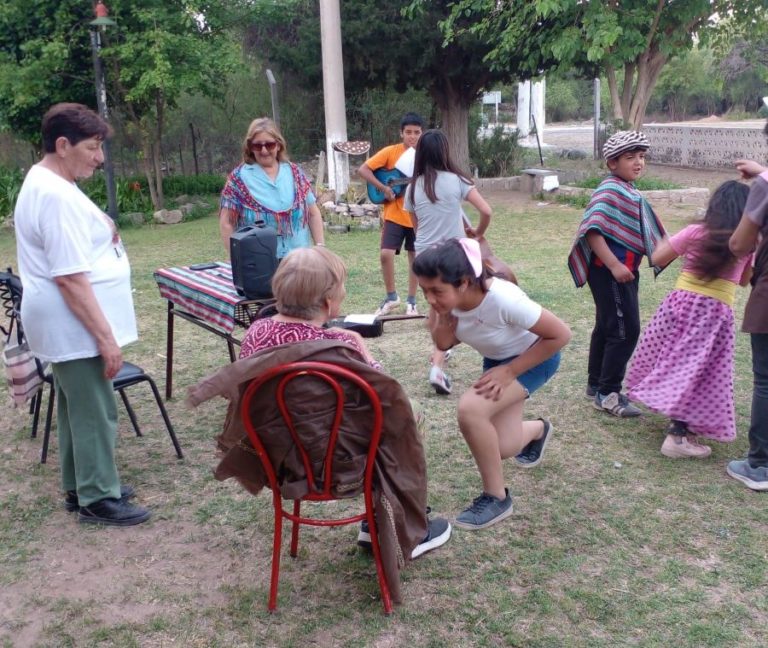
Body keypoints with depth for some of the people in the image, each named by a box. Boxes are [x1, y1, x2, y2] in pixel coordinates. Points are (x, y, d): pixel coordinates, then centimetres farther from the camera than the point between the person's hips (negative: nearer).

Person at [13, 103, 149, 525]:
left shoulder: (41, 182, 11)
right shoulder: (57, 196, -23)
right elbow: (70, 279, -26)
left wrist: (101, 231, 9)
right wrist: (106, 337, -24)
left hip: (68, 324, 11)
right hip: (77, 324, -11)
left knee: (77, 405, 19)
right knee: (95, 412, 1)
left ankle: (81, 486, 32)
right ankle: (98, 499, 14)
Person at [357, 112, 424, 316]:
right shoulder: (391, 152, -8)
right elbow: (362, 170, -10)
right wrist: (383, 188, -16)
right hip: (394, 214, -2)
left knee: (415, 257, 8)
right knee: (386, 254, -12)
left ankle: (411, 301, 23)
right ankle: (391, 297, 10)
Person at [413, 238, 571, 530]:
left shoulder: (502, 299, -38)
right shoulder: (446, 298, -21)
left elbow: (560, 334, -27)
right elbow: (444, 344, -8)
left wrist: (509, 372, -25)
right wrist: (443, 315, -29)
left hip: (535, 356, -6)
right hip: (497, 358, 6)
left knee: (470, 409, -27)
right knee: (502, 448, 5)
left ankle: (496, 497, -7)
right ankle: (538, 430, 43)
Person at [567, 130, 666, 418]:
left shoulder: (630, 191, 13)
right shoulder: (609, 190, -17)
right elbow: (592, 230, -26)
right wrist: (614, 265, -28)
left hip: (625, 269, 10)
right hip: (610, 271, -10)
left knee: (607, 328, 16)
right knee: (625, 330, -8)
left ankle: (596, 384, 27)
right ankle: (607, 393, 0)